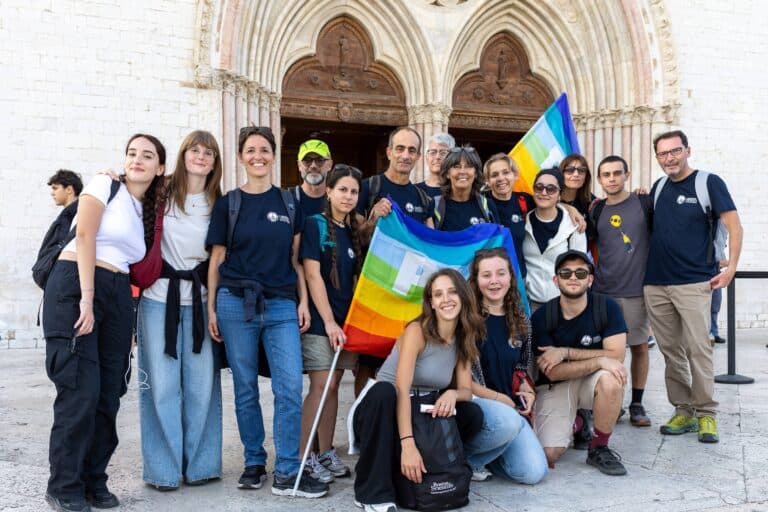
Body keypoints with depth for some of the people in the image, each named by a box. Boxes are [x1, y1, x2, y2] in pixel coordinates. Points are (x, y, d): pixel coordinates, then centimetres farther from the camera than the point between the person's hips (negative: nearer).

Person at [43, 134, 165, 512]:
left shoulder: (148, 212, 19)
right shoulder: (104, 186, 2)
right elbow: (84, 237, -9)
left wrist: (129, 324, 9)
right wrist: (86, 297, -19)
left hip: (117, 296, 6)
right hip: (75, 286, -6)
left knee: (109, 393, 4)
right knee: (81, 390, -9)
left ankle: (93, 480, 17)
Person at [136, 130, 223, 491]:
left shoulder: (218, 204, 8)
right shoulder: (162, 192, 0)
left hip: (199, 299, 2)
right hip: (160, 296, -2)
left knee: (201, 382, 4)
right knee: (163, 383, 1)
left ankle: (199, 463, 18)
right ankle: (164, 468, 14)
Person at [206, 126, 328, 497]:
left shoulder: (289, 203, 10)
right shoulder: (227, 203, 5)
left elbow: (295, 259, 11)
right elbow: (217, 260, 6)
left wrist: (303, 301, 3)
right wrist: (211, 308, 1)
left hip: (282, 304, 1)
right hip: (236, 303, -1)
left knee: (290, 388, -5)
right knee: (245, 387, 7)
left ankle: (286, 474, 5)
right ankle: (254, 463, 22)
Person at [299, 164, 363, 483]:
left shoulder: (354, 231, 13)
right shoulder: (315, 224, -6)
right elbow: (313, 275, -12)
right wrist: (329, 322, -16)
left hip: (345, 319, 6)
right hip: (320, 320, -6)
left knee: (333, 386, 9)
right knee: (321, 385, -7)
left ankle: (326, 453, 17)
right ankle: (303, 457, 1)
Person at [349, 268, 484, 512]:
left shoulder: (463, 341, 1)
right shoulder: (417, 331, -18)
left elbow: (466, 390, 1)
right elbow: (402, 390, -27)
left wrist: (453, 393, -25)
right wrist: (407, 444, -37)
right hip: (383, 414, -5)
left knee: (473, 413, -17)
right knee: (383, 390, -38)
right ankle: (373, 492, -28)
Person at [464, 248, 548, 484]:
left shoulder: (520, 321, 11)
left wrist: (527, 391, 2)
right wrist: (494, 396, -13)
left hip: (509, 407, 6)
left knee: (534, 473, -11)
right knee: (508, 421, -37)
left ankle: (481, 450, 15)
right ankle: (464, 458, -9)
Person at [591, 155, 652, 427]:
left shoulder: (644, 203, 0)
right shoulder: (596, 211, 8)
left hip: (637, 289, -2)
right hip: (603, 291, 2)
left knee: (639, 346, 6)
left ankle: (637, 404, 19)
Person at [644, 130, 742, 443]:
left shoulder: (708, 183, -3)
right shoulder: (657, 188, 12)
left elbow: (734, 226, -6)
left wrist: (731, 268, -12)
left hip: (694, 284, -5)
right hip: (655, 284, 5)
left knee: (698, 349, -6)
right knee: (671, 352, 8)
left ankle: (706, 414, 6)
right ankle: (683, 411, 17)